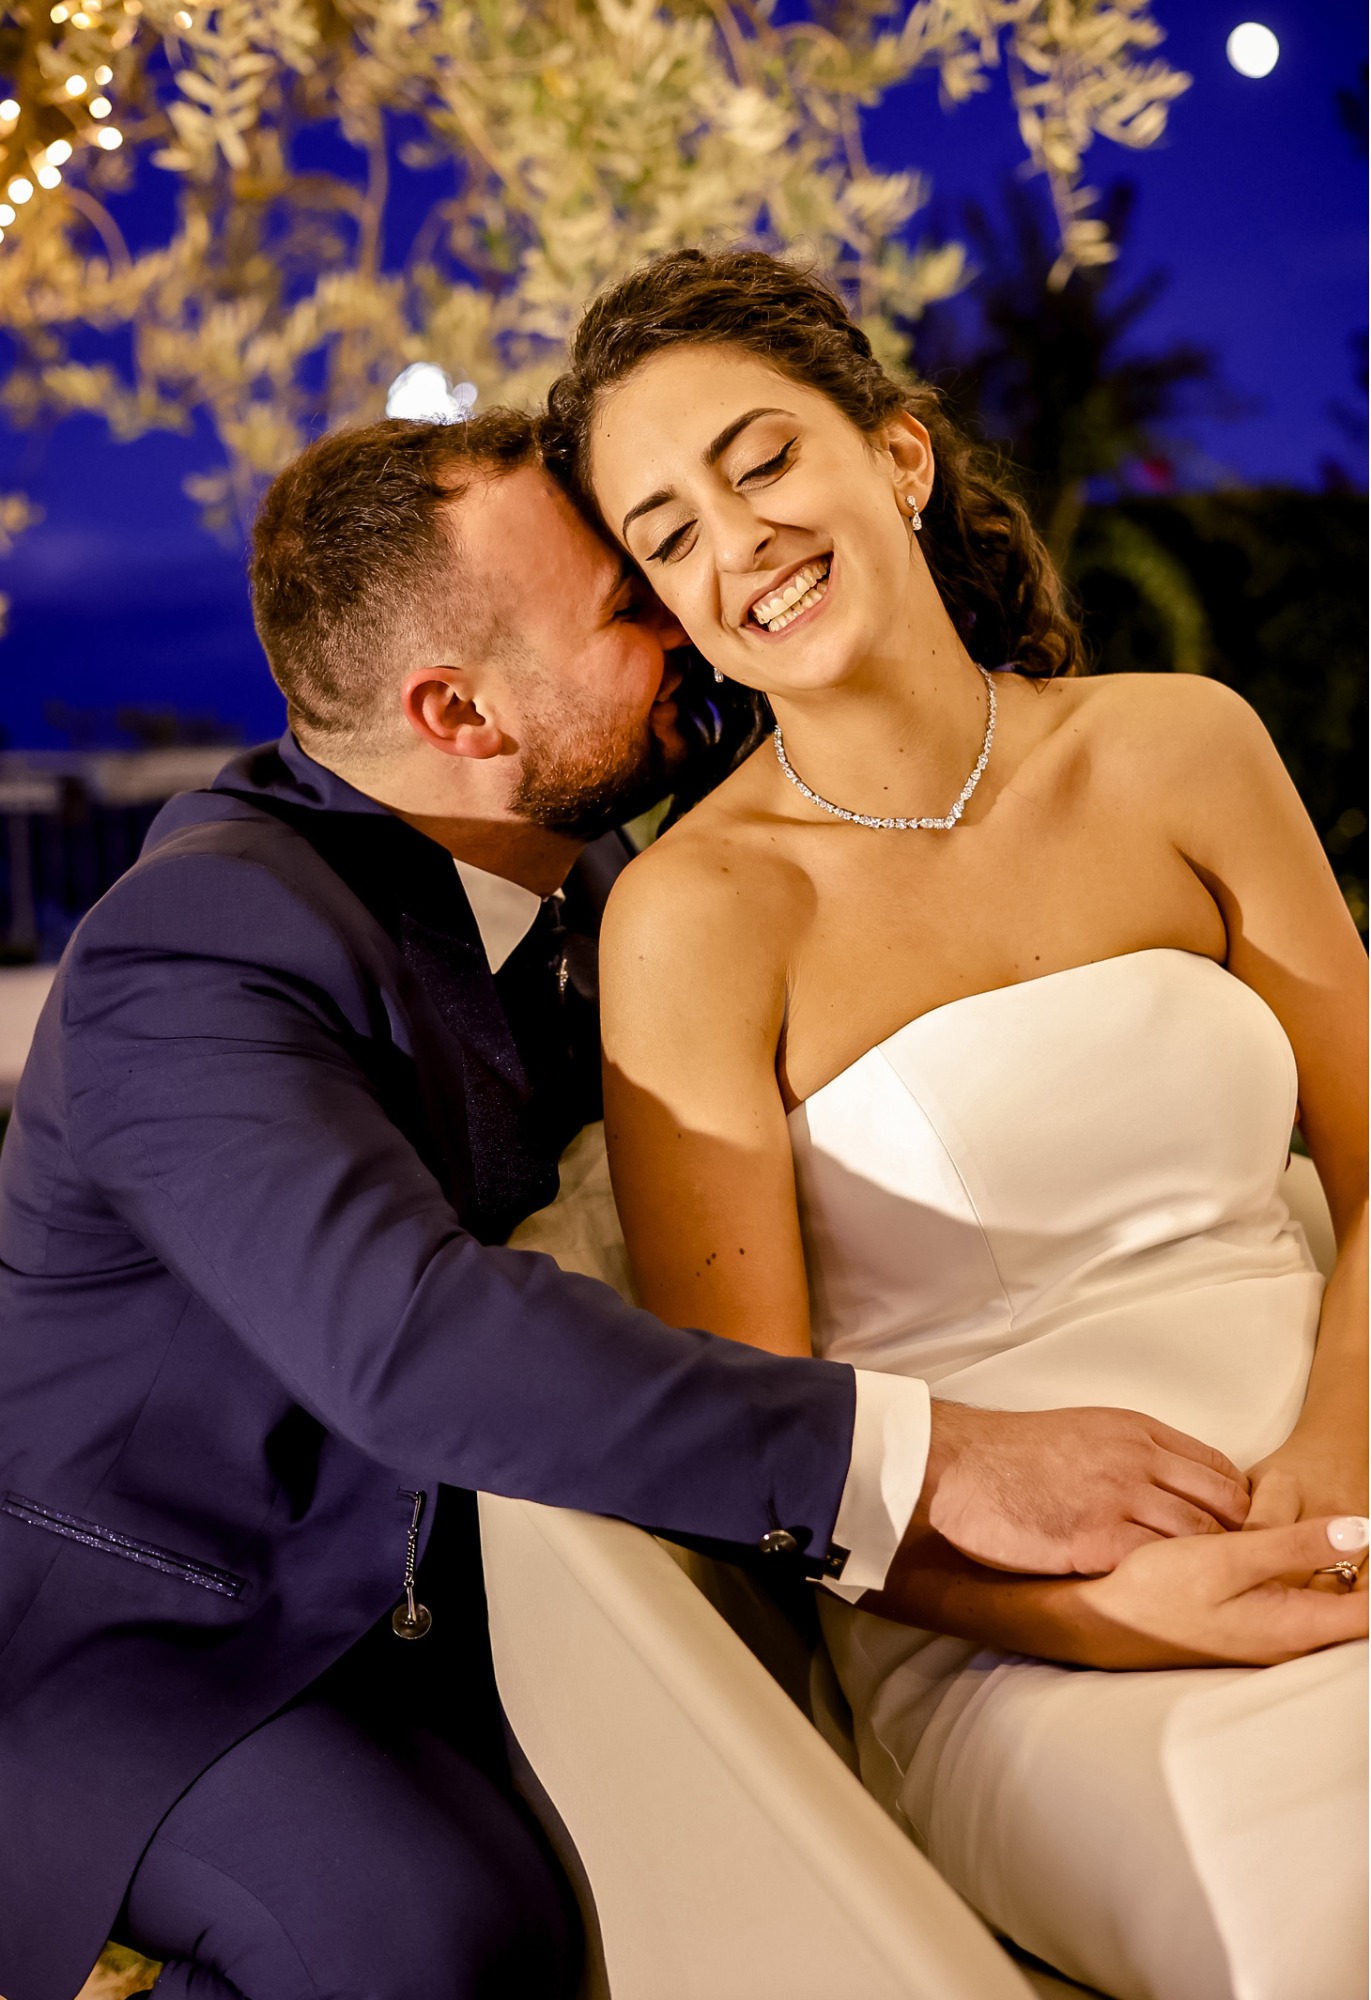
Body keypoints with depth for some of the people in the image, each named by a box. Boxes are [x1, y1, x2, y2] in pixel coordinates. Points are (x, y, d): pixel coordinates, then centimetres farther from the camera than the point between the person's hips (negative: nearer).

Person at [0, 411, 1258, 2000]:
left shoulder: (576, 885, -1)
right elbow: (403, 1334, -43)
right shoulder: (197, 950, -28)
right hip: (139, 1626, -7)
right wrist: (926, 1459, -46)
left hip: (413, 1593, 8)